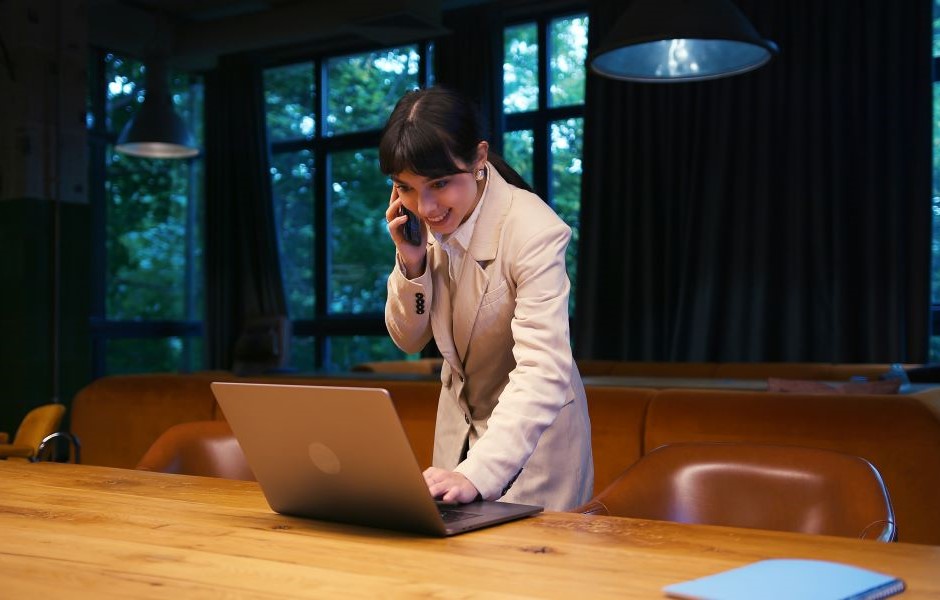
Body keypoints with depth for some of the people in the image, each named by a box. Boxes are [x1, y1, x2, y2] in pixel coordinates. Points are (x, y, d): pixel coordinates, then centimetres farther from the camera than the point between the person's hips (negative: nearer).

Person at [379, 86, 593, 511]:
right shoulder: (423, 221, -10)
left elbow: (543, 372, -36)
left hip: (531, 433, -5)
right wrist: (411, 261, -20)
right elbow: (409, 340, -1)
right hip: (459, 425, 6)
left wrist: (475, 473, -49)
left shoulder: (532, 232, -28)